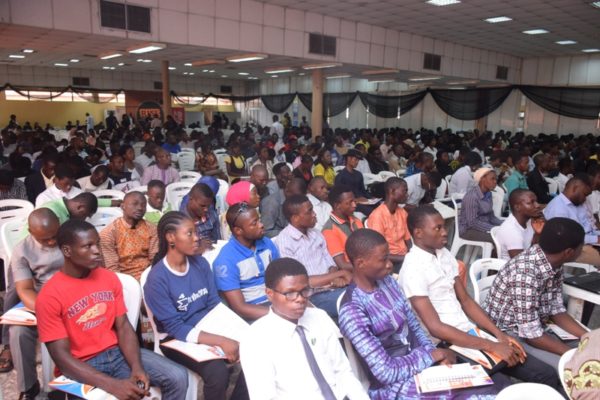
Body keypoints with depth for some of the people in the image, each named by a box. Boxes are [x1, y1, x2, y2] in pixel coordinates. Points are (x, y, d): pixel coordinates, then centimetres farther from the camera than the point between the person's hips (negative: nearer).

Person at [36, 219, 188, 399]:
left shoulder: (109, 277, 2)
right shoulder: (49, 296, -13)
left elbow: (123, 326, 2)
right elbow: (61, 356, -16)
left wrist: (137, 368, -16)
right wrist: (112, 385, -26)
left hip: (117, 351, 5)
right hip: (83, 365, -4)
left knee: (178, 377, -11)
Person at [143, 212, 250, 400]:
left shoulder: (200, 263, -1)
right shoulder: (157, 279, -18)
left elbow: (215, 304, 1)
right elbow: (176, 328, -21)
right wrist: (221, 341, -30)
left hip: (208, 327, 6)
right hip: (177, 339, -5)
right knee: (217, 371, -29)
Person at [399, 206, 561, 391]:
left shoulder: (445, 255, 7)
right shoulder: (413, 270, -19)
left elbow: (466, 301, 11)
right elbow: (435, 327, -21)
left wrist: (499, 335, -1)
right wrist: (491, 346, -20)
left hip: (472, 333, 8)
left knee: (548, 376, 3)